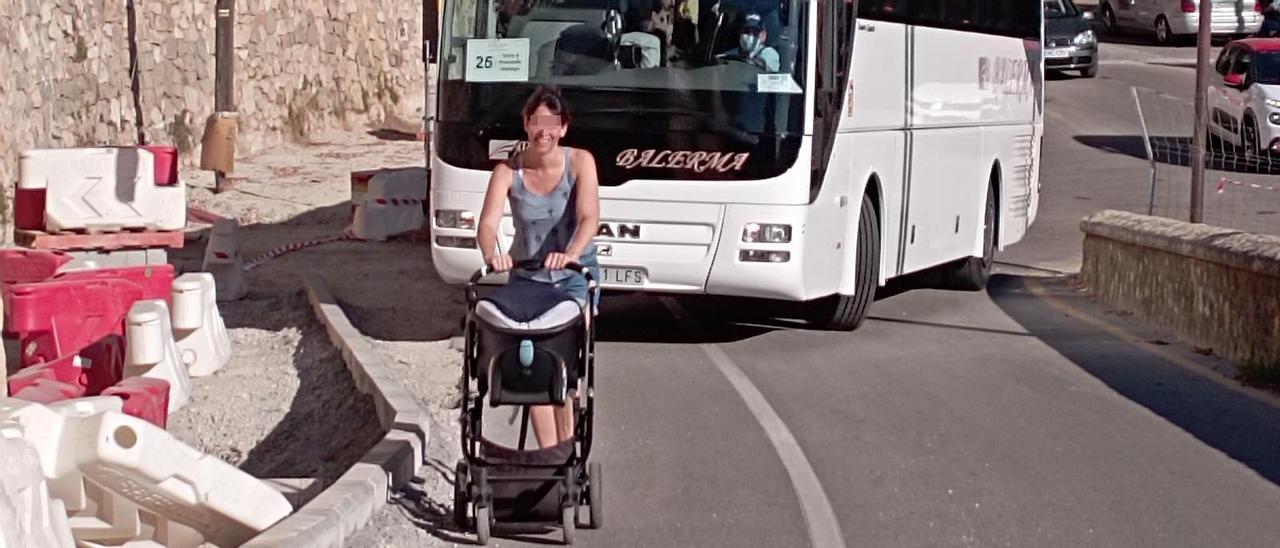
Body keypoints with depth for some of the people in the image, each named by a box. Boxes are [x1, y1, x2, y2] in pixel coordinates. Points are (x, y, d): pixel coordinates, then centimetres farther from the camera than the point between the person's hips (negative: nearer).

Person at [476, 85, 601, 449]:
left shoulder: (580, 162, -13)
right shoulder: (508, 170, -12)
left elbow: (589, 217, -25)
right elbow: (488, 223, -23)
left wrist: (571, 254, -45)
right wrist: (492, 254, -46)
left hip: (575, 275, -1)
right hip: (526, 276, 1)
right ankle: (549, 454, 4)